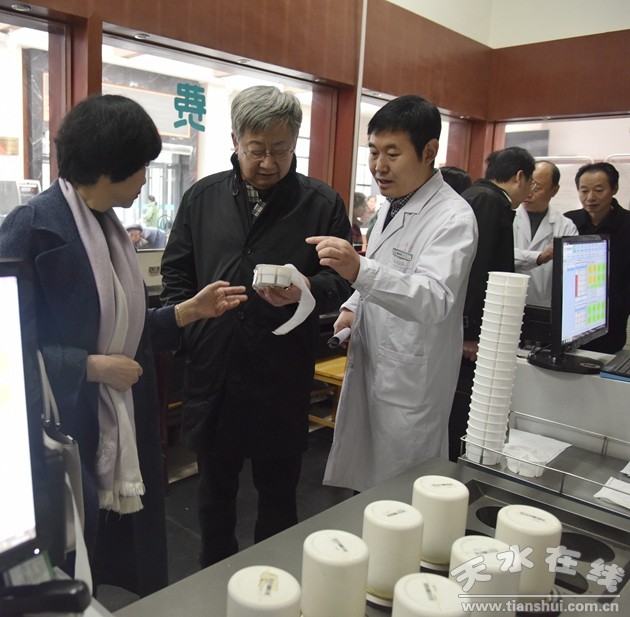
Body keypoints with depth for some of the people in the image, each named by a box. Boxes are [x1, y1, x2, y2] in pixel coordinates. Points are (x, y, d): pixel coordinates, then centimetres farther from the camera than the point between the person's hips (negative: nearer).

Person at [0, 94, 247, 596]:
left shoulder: (109, 225, 9)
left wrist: (191, 311, 4)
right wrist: (92, 367, -18)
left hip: (125, 436, 7)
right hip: (64, 438, -7)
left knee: (136, 572, 18)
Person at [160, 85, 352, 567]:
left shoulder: (322, 204, -2)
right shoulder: (203, 197, 6)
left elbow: (343, 281, -1)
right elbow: (176, 274, 11)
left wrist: (308, 289, -22)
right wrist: (188, 326, -1)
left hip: (282, 382, -2)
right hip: (212, 375, 3)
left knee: (278, 495, 15)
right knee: (215, 494, 20)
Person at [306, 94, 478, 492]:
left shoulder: (453, 217, -18)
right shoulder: (392, 205, 10)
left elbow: (434, 300, -33)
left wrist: (360, 270, -48)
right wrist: (353, 306, 4)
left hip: (411, 381, -8)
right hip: (370, 366, 8)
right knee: (360, 483, 19)